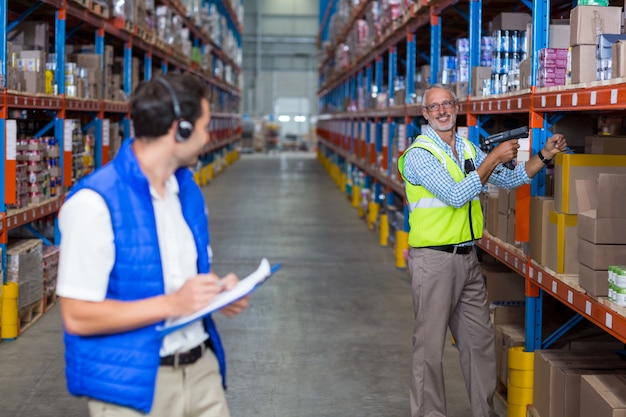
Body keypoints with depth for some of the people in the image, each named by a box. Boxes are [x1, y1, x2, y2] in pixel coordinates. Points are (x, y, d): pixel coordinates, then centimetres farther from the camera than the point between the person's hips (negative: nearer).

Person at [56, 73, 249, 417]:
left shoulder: (189, 191, 8)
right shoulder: (95, 202, -18)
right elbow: (77, 317, -19)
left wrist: (218, 291, -1)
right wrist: (171, 304, -22)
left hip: (202, 369, 7)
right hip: (132, 386, -6)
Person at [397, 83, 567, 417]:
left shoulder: (468, 149, 12)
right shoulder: (419, 154, -12)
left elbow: (509, 180, 19)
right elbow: (456, 196, -22)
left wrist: (544, 156, 7)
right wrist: (494, 158, -19)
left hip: (467, 258, 7)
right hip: (434, 260, -7)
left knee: (480, 340, 14)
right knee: (430, 346, -1)